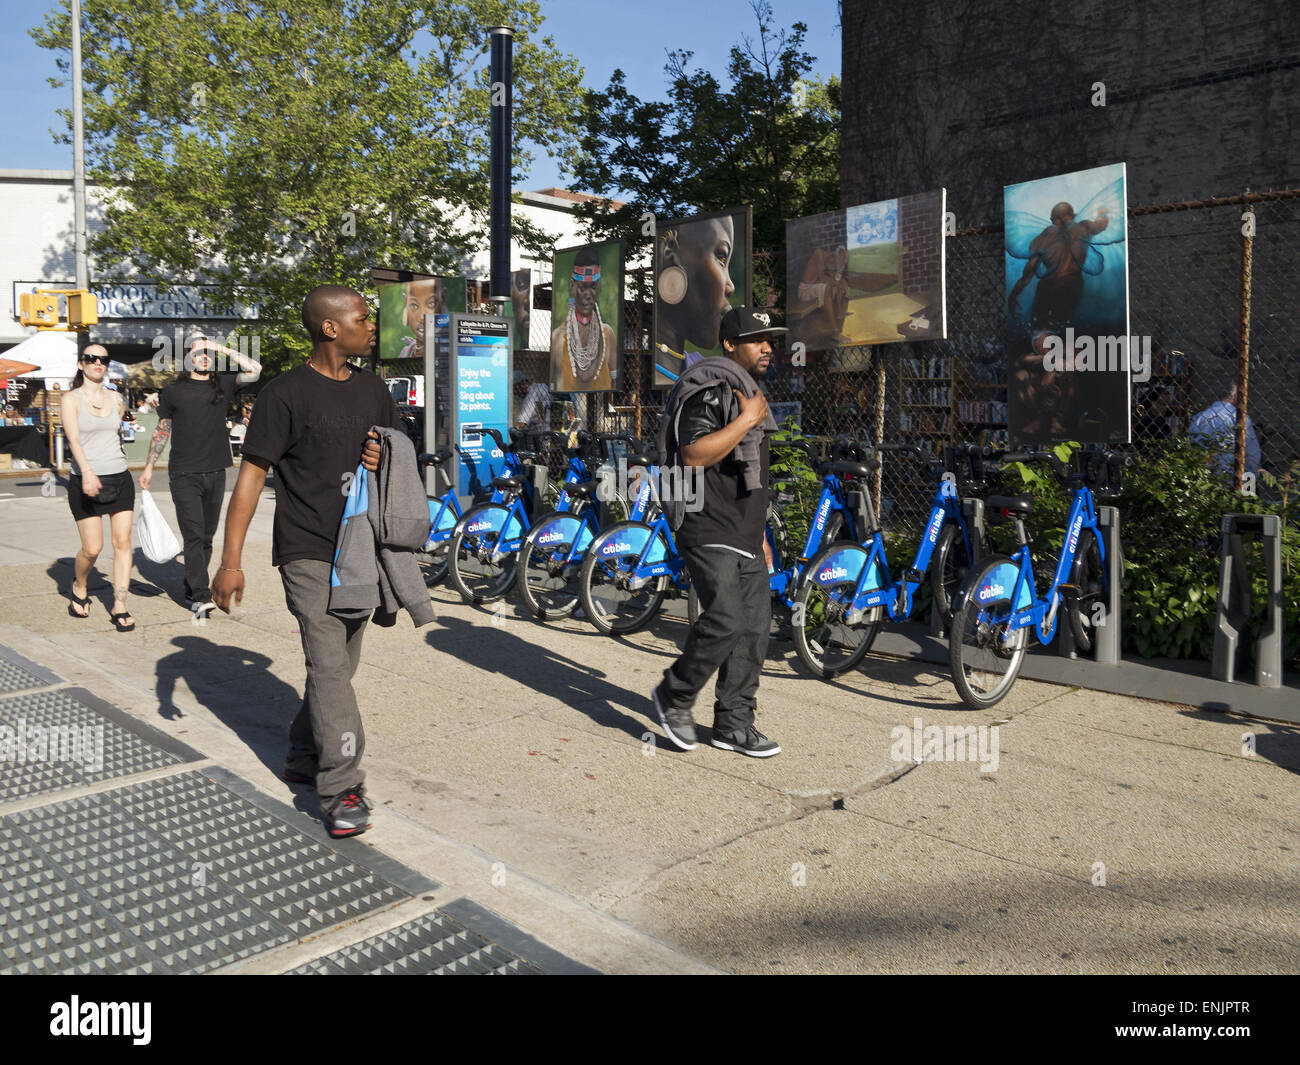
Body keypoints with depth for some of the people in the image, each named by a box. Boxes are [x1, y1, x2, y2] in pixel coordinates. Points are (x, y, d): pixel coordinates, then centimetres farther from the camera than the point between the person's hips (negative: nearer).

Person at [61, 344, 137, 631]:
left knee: (122, 542, -5)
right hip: (85, 481, -4)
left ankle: (119, 608, 0)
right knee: (92, 548, -4)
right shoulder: (71, 399, -3)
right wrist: (87, 473, -32)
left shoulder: (117, 399, 10)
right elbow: (73, 438, -17)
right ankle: (79, 588, 28)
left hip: (119, 478, 4)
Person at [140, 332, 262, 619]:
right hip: (184, 475, -3)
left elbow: (254, 370, -4)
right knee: (193, 537, -9)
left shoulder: (223, 384, 9)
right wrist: (149, 467, 12)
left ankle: (192, 590, 22)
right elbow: (162, 431, 13)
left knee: (206, 537, 9)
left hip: (216, 474, 3)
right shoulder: (173, 391, 6)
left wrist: (222, 348, -3)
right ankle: (201, 597, -10)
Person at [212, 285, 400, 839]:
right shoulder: (287, 394, -10)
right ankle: (342, 789, -6)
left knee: (338, 664, 14)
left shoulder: (371, 388, 10)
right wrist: (231, 561, -14)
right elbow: (251, 475, -10)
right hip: (308, 553, -7)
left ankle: (304, 758, 30)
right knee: (329, 665, -12)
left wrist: (384, 458, -4)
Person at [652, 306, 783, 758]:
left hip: (744, 538, 10)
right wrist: (748, 419, -20)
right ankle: (674, 696, 5)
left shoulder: (748, 392, 20)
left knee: (754, 626, 7)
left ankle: (733, 724, 17)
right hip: (710, 532, -9)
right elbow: (694, 455, -26)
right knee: (725, 619, -18)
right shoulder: (711, 390, -11)